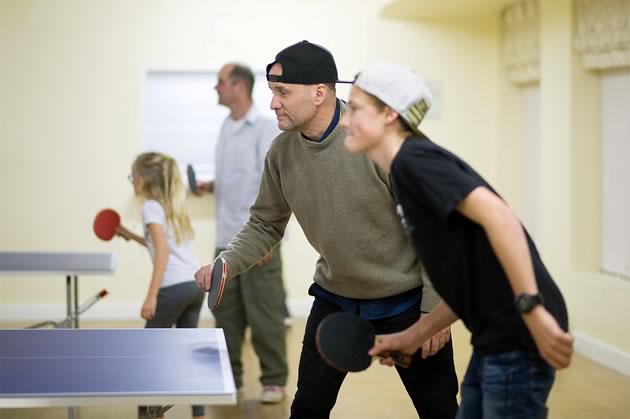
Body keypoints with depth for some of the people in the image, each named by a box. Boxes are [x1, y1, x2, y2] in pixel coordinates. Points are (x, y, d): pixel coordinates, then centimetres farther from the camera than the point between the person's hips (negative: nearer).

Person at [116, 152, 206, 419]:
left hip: (174, 287, -8)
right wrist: (131, 237, 30)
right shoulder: (172, 205, 20)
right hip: (196, 284, 8)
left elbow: (163, 252, -15)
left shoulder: (151, 207, -5)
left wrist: (151, 296, -18)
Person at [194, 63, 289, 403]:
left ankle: (274, 381, 9)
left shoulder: (265, 128, -10)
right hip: (227, 240, 7)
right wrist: (211, 186, 5)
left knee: (264, 314, -1)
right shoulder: (226, 127, 13)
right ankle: (228, 376, 21)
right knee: (226, 312, 10)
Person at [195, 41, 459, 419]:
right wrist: (226, 264, -12)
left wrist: (435, 307, -17)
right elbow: (265, 225, 6)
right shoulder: (282, 152, -7)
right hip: (335, 298, 4)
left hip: (406, 301, -4)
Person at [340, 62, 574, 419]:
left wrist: (532, 311, -27)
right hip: (496, 340, 9)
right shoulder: (406, 175, 17)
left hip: (518, 338, -9)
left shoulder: (414, 159, -10)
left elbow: (497, 215, -24)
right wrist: (413, 337, 16)